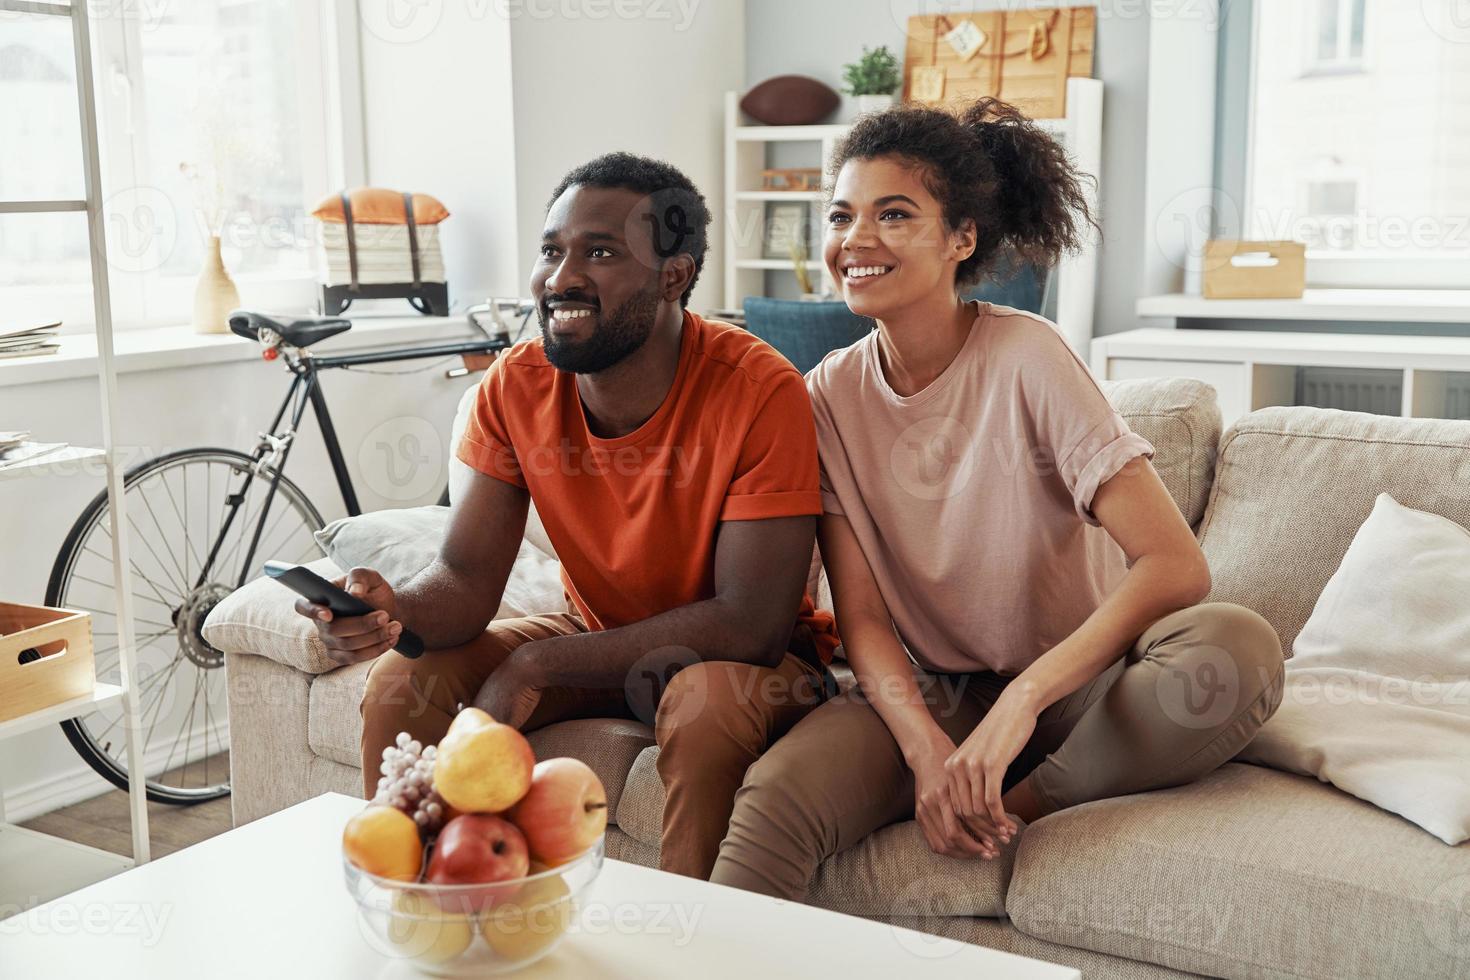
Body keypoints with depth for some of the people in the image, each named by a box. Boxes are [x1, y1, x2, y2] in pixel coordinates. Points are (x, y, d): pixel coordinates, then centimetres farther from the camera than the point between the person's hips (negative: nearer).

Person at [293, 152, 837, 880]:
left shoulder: (761, 393, -26)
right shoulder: (515, 386, -10)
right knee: (401, 682, -11)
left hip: (740, 656, -4)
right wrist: (394, 610, -35)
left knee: (709, 703, -36)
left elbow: (749, 624, -27)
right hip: (603, 641, 5)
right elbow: (466, 578, -9)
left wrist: (536, 666, -25)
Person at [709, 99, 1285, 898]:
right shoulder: (830, 396, -2)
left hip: (1070, 684, 0)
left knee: (1235, 647, -31)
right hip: (927, 693, 1)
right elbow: (860, 615, -6)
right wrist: (926, 746, -24)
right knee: (774, 801, -31)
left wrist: (1023, 699, -32)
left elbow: (1175, 565, -22)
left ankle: (1021, 803, -13)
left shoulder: (1024, 357, -14)